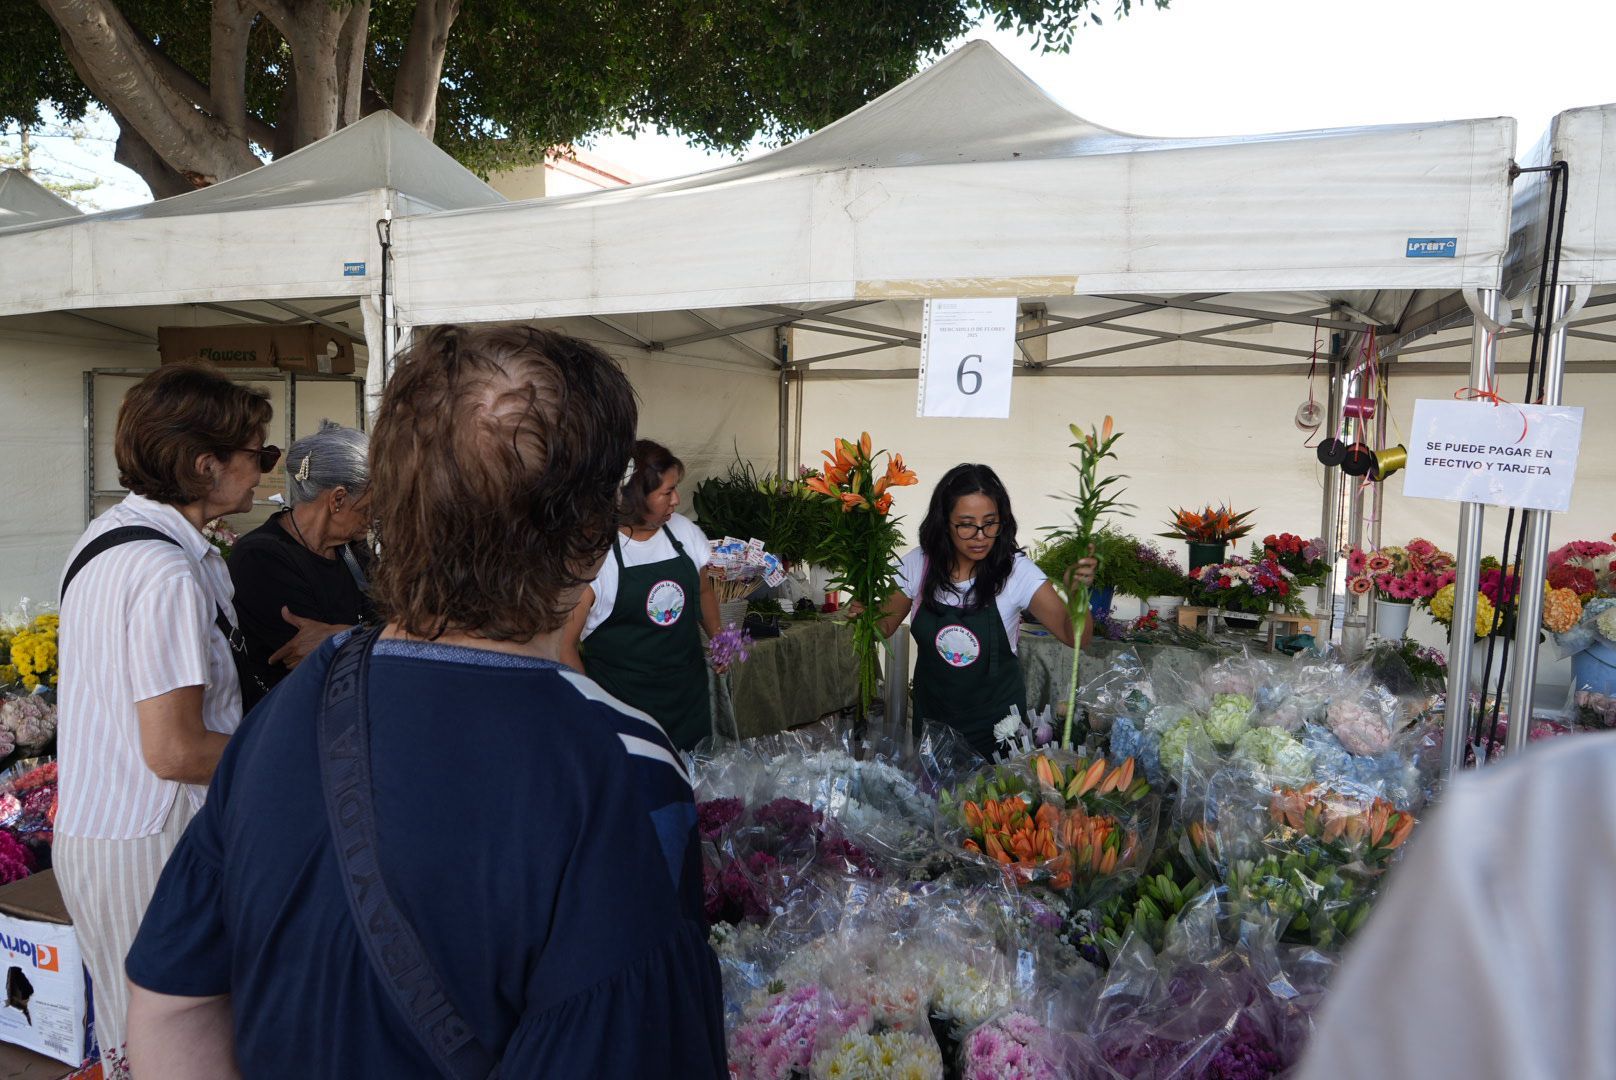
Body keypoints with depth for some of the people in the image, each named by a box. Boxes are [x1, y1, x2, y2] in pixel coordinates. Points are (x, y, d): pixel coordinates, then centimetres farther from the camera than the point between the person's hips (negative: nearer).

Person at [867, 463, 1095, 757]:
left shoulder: (1016, 570, -17)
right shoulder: (918, 564, -11)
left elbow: (1074, 636, -19)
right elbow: (885, 626, 2)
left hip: (996, 721, -2)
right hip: (932, 717, 2)